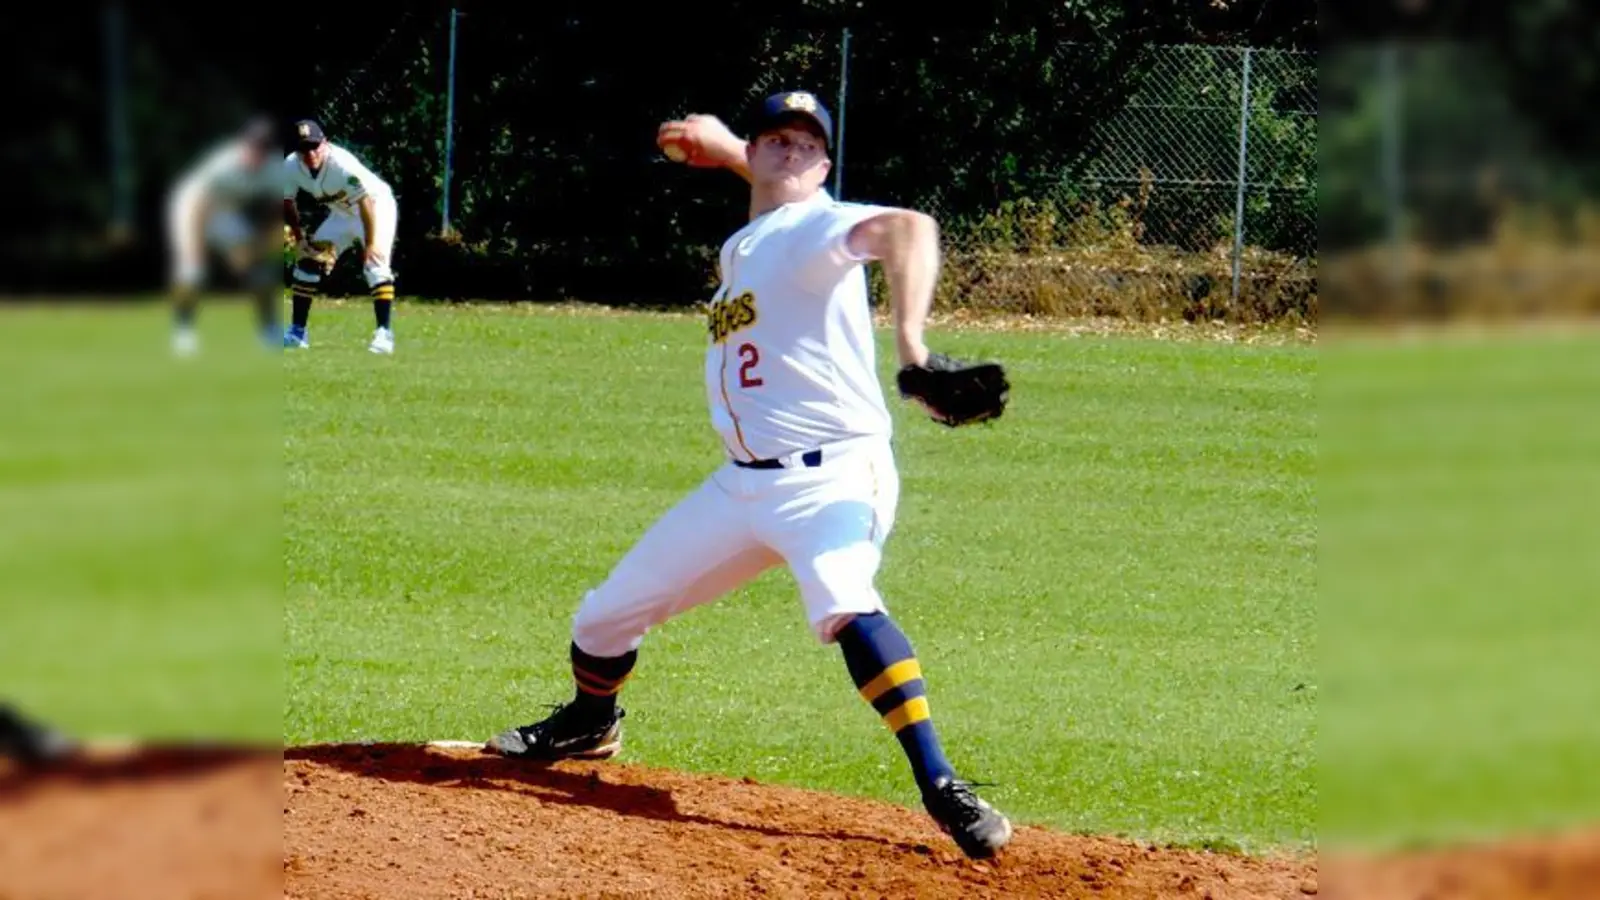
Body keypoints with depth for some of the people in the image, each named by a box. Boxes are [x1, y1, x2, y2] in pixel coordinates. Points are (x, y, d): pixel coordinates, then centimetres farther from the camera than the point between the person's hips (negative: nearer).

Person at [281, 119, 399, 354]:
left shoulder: (342, 165, -36)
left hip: (377, 205, -7)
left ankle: (385, 332, -23)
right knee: (307, 260, 3)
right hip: (341, 214, 7)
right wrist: (299, 239, -5)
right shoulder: (291, 167, -17)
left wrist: (370, 245, -34)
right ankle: (297, 332, 13)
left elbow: (366, 202, -34)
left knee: (375, 264, -24)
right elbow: (288, 202, -1)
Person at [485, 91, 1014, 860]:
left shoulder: (812, 228, -10)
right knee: (606, 615, 17)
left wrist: (908, 337, -46)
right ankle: (590, 725, 48)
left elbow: (906, 228, -32)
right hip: (745, 482, 9)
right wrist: (728, 149, 22)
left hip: (831, 475, -9)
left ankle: (941, 788, -39)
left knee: (842, 603, -38)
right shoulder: (745, 244, 15)